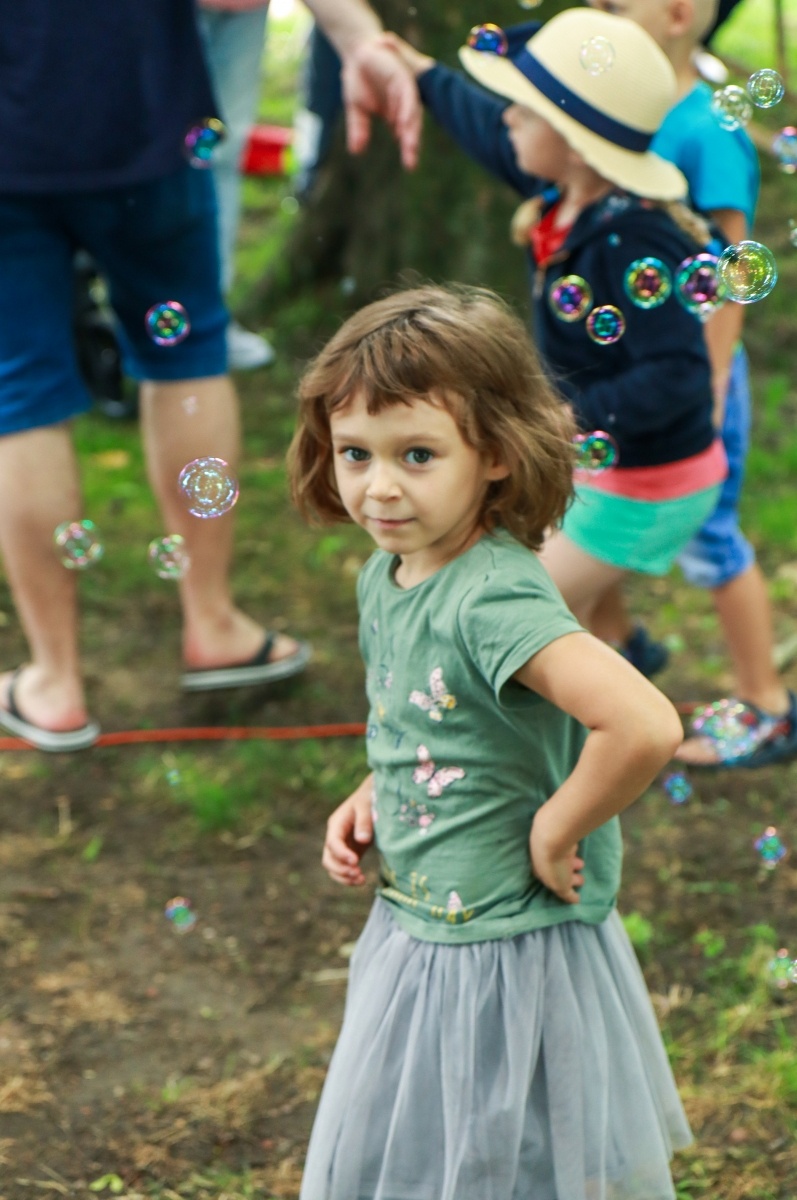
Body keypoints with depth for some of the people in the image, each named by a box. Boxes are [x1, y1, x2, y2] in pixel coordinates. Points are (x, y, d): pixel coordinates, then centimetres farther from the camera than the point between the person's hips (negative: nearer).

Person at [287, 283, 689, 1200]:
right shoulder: (382, 579, -1)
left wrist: (554, 832, -27)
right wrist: (370, 798, 3)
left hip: (512, 962, -9)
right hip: (414, 938, 9)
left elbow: (645, 726, -42)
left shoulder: (495, 599, -28)